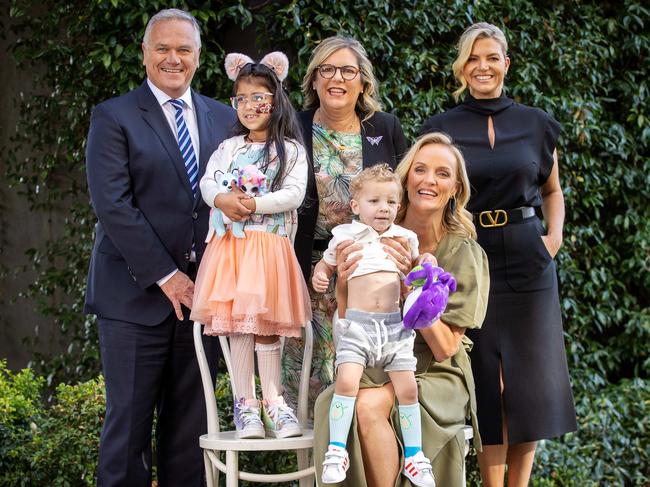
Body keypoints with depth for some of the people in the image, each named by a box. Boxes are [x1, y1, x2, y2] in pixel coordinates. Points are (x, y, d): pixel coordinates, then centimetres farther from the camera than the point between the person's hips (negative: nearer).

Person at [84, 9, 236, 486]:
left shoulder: (224, 119, 13)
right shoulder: (113, 117, 0)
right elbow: (113, 205, -9)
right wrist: (165, 276, -13)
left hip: (203, 288, 4)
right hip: (136, 294, -4)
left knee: (190, 423, 8)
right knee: (129, 419, 0)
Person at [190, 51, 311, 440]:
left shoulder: (291, 150, 4)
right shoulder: (228, 148, 14)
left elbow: (294, 194, -7)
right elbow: (207, 182, 5)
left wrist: (255, 205, -17)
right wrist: (222, 200, -16)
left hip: (270, 247, -2)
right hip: (230, 245, 3)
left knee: (265, 324, -3)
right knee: (237, 325, 0)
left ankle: (272, 401, 5)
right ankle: (245, 402, 5)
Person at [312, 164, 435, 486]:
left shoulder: (404, 238, 13)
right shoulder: (345, 236, 6)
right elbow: (326, 264, 20)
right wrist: (319, 277, -2)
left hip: (395, 326, 3)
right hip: (357, 323, -3)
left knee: (407, 387, -2)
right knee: (347, 381, -20)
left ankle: (413, 456, 11)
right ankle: (336, 451, -10)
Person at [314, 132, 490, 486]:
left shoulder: (464, 255, -4)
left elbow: (444, 349, -9)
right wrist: (343, 285, -17)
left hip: (436, 378, -2)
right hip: (373, 371, 3)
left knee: (369, 404, -33)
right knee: (336, 404, -31)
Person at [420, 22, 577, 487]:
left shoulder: (536, 124, 6)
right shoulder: (441, 129, 3)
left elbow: (553, 190, 18)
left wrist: (556, 234, 1)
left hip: (527, 261, 1)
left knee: (530, 378, 2)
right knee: (487, 379, 1)